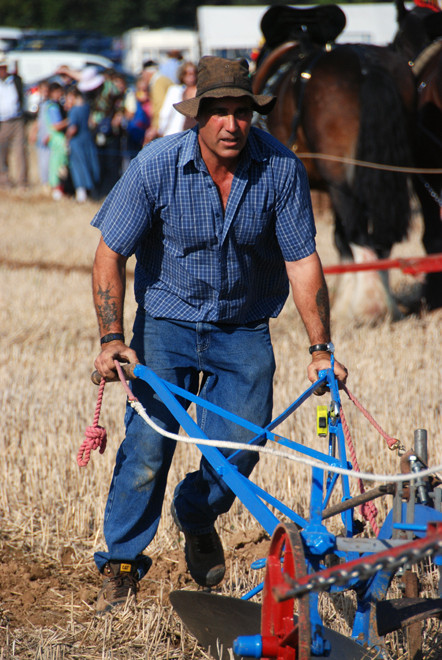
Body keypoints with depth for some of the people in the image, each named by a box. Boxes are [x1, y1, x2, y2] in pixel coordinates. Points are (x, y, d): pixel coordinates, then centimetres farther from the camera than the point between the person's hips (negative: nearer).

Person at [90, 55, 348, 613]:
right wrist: (111, 337, -23)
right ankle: (122, 562, 7)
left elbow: (302, 260, -9)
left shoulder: (281, 168, -15)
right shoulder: (156, 166, -18)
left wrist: (320, 348, -12)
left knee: (240, 444, -7)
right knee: (148, 445, -12)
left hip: (244, 329, 1)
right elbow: (110, 253, -13)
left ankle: (197, 518, 26)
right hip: (168, 321, -1)